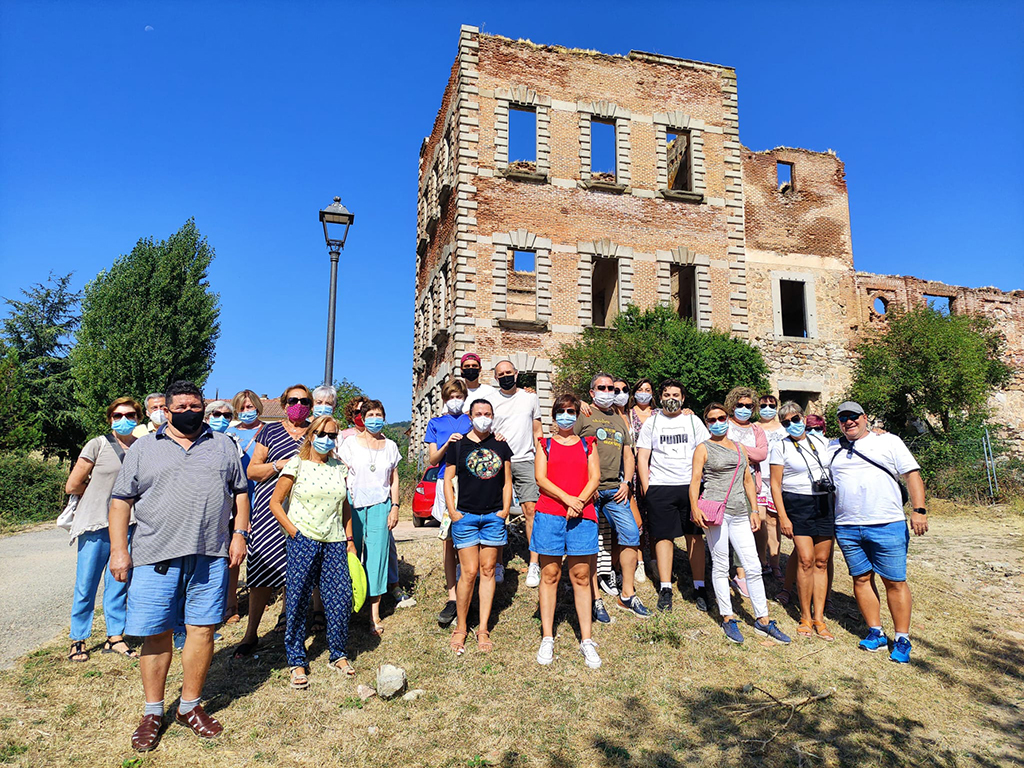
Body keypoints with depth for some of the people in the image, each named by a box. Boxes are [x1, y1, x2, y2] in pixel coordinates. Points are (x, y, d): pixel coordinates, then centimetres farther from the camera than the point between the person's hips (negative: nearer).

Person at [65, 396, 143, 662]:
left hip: (127, 524, 3)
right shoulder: (98, 445, -5)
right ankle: (78, 640, 20)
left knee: (119, 584, 10)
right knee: (86, 585, 4)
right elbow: (72, 486, -1)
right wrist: (104, 495, 9)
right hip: (96, 525, -3)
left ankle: (115, 637, 21)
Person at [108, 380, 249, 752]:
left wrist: (239, 534, 3)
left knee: (202, 630, 4)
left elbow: (239, 492, 13)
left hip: (210, 555, 1)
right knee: (156, 634, 5)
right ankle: (153, 712, 24)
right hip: (155, 556, -1)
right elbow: (121, 499, 6)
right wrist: (118, 549, -2)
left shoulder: (223, 445, 11)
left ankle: (190, 706, 22)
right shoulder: (143, 448, 8)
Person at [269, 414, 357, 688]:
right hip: (303, 541, -3)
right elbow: (275, 503, -2)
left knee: (341, 598, 3)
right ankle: (296, 662, 18)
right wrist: (295, 533, -8)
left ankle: (338, 655, 21)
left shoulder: (339, 467, 9)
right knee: (297, 601, 2)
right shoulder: (296, 465, -3)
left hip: (335, 542, 4)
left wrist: (349, 539, 10)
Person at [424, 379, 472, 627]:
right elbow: (432, 460, 7)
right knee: (448, 539, 0)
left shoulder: (470, 420, 10)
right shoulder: (436, 423, 12)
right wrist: (447, 444, -10)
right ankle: (452, 596, 5)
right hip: (447, 483, 1)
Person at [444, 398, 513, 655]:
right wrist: (452, 511, -4)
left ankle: (483, 629, 17)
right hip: (466, 516, -2)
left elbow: (507, 481, 13)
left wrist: (505, 510, 4)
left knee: (488, 571, 6)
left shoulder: (501, 445, 10)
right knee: (469, 572, -3)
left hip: (494, 516, 3)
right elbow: (448, 480, 4)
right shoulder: (458, 444, 2)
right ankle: (461, 627, 15)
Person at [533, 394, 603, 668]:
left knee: (581, 577, 3)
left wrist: (579, 502, -11)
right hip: (549, 514, 0)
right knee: (549, 575, 4)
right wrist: (567, 498, -13)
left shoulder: (588, 444, 14)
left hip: (582, 515, 1)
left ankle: (586, 640, 11)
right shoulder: (545, 445, 12)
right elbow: (540, 478, 0)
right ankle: (547, 639, 13)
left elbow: (595, 478, 5)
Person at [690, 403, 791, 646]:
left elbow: (748, 481, 18)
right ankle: (727, 618, 13)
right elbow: (695, 480, -5)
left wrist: (754, 510, 11)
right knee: (720, 566, 2)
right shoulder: (703, 449, 3)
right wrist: (695, 507, -18)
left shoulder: (739, 448, 18)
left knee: (753, 567, 4)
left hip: (740, 513, 4)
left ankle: (762, 620, 14)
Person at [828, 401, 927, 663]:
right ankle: (876, 633, 19)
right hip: (847, 528, 3)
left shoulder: (889, 442, 4)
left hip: (887, 526, -3)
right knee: (861, 579, 8)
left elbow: (912, 474, 0)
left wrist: (919, 509, -10)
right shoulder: (832, 448, 13)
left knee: (895, 582, 2)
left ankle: (902, 639, 14)